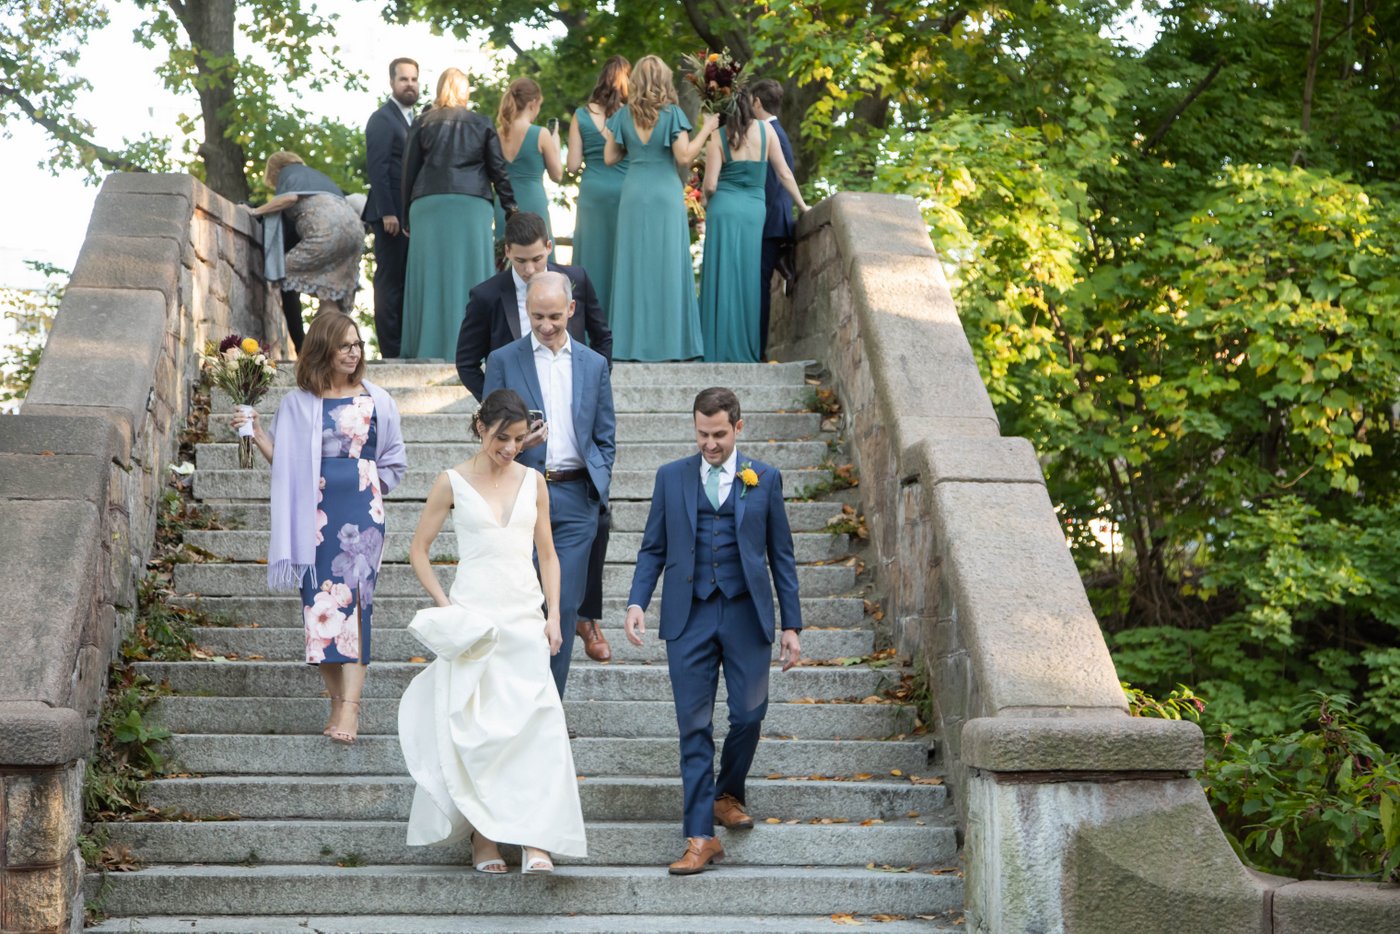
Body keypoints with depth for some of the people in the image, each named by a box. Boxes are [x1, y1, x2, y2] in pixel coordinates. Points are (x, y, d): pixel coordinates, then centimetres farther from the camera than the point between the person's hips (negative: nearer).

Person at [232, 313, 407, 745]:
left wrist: (365, 483, 3)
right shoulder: (298, 403, 9)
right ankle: (338, 701, 8)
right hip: (316, 514, 1)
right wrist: (256, 434, -4)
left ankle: (350, 703, -16)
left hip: (362, 514, -1)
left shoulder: (376, 401, 8)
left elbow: (394, 463, 15)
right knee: (321, 602, -1)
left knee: (353, 596, -11)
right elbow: (285, 462, 8)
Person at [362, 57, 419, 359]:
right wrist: (387, 213, -20)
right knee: (390, 280, -6)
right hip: (392, 214, -8)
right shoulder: (382, 119, -6)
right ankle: (391, 350, -5)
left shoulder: (413, 121, 20)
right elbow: (377, 168, -13)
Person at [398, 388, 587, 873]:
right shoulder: (453, 482, 1)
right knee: (474, 725, -1)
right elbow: (418, 551, 4)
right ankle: (482, 837, 8)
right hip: (473, 614, -2)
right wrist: (444, 606, -7)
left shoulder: (533, 482, 10)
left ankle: (534, 839, -9)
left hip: (525, 613, 3)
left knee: (535, 720, -8)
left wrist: (553, 615, 5)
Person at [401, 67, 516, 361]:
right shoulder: (481, 124, 9)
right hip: (472, 205, -1)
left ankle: (429, 348, 0)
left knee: (432, 275, 2)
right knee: (470, 275, 1)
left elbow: (409, 172, 8)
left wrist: (407, 216, 13)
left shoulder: (422, 124, 9)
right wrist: (511, 209, 12)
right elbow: (498, 170, 7)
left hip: (428, 205, 1)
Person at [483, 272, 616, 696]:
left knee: (564, 608, 2)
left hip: (576, 499, 2)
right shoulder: (503, 360, 4)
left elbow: (605, 438, 15)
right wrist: (518, 442, -16)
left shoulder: (594, 364, 12)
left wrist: (597, 489, 5)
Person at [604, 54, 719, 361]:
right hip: (666, 195, -3)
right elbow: (684, 157, -10)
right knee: (667, 265, 2)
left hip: (633, 195, 3)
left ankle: (632, 342, 6)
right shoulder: (672, 113, -6)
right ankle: (668, 340, 2)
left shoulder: (624, 115, 3)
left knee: (634, 264, 6)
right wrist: (706, 130, 1)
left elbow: (610, 157, 6)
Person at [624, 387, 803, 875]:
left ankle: (727, 794, 30)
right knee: (694, 725, -2)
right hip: (689, 616, 0)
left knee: (748, 714, 1)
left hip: (746, 614, 0)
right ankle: (700, 838, -1)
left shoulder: (765, 479, 6)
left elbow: (781, 555, 8)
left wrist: (792, 625, 4)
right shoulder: (671, 477, 8)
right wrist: (637, 601, -6)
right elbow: (653, 548, 10)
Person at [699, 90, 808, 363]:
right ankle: (747, 349, 9)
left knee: (723, 279, 0)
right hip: (755, 209, 3)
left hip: (725, 209, -3)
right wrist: (803, 207, 16)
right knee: (747, 280, 8)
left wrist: (708, 198, 14)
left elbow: (710, 185, -8)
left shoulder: (718, 137, -5)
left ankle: (721, 349, -1)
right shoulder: (766, 130, 4)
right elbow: (784, 174, 6)